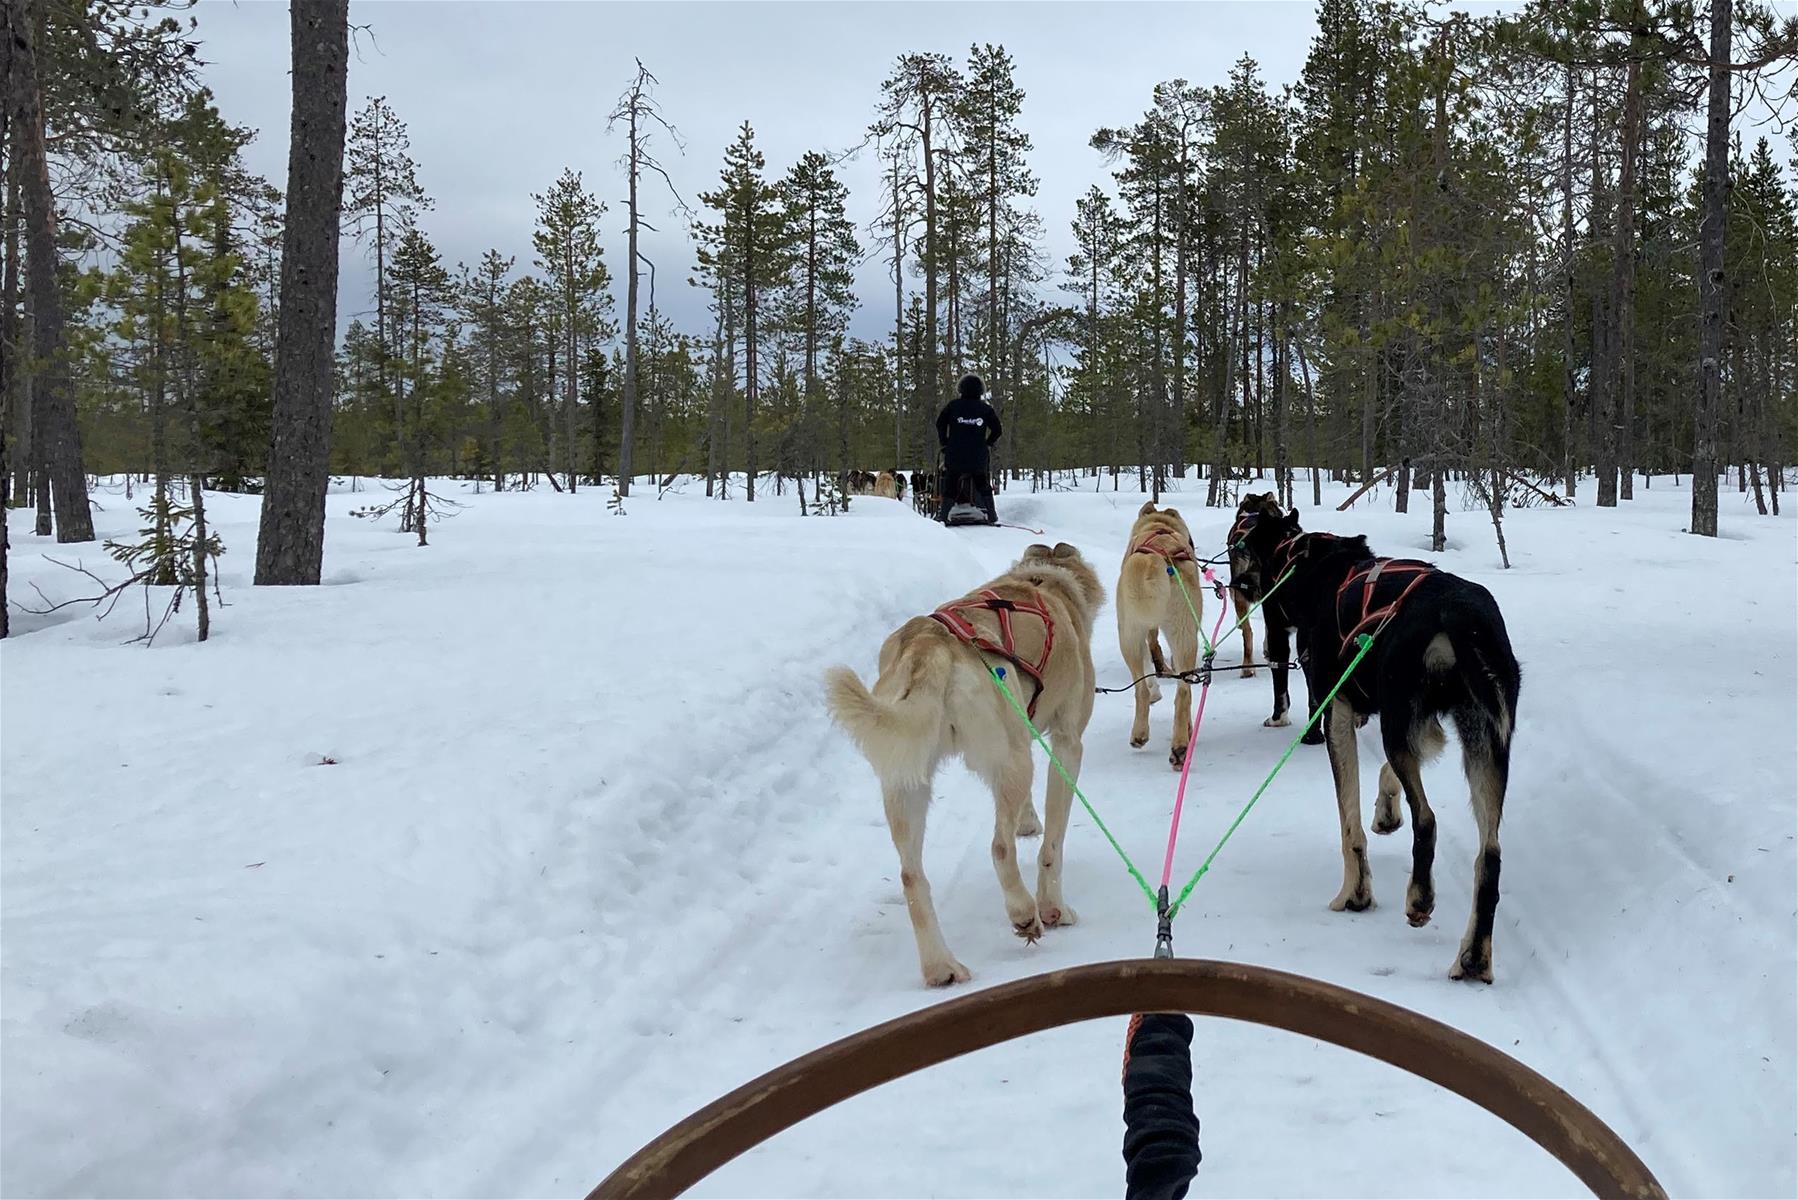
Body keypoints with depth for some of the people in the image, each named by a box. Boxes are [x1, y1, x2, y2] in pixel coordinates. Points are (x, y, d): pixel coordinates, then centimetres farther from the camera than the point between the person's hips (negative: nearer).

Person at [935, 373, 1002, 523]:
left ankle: (943, 515, -1)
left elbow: (940, 424, -1)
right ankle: (992, 515, 14)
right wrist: (988, 443, 17)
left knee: (950, 485, 7)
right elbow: (997, 430, 3)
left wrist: (944, 442, 11)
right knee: (983, 485, 17)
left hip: (955, 455, -1)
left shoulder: (953, 406, -1)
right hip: (979, 457, 1)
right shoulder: (985, 409, 2)